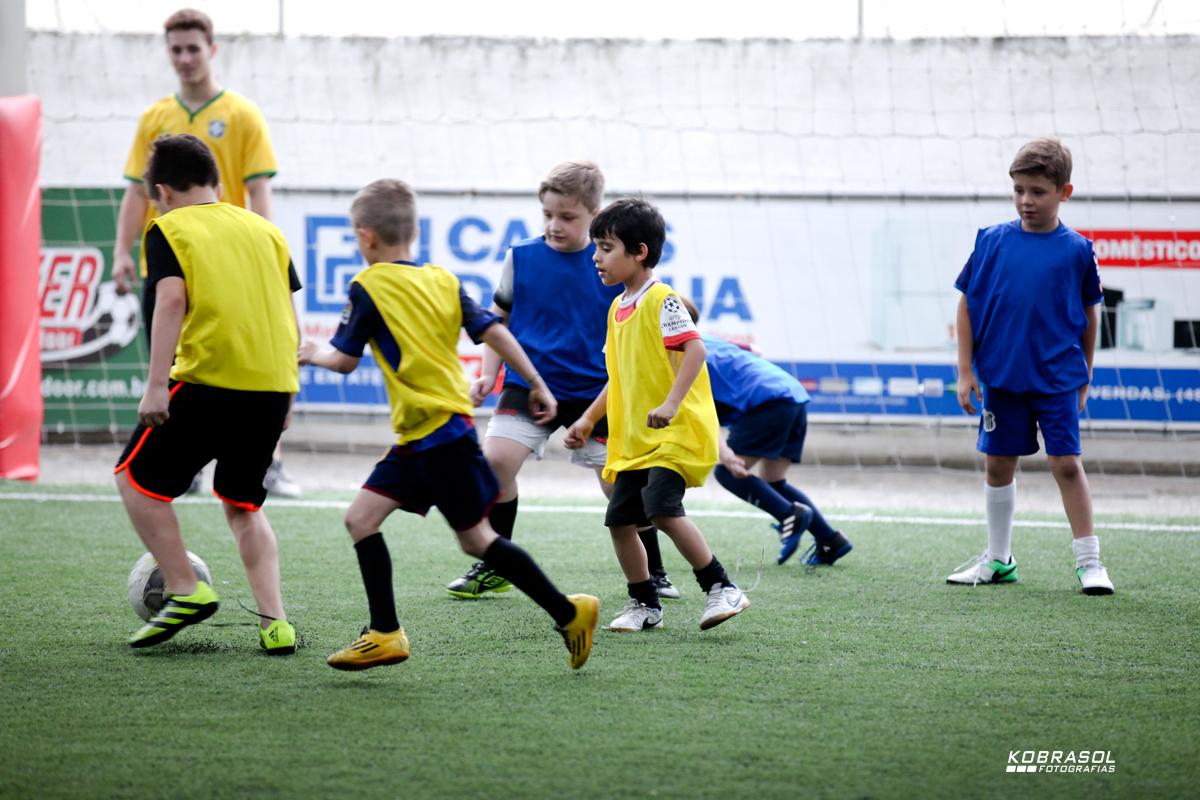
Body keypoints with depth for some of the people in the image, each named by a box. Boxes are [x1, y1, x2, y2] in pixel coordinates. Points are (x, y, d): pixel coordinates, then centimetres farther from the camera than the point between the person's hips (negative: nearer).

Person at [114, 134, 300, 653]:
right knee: (243, 506, 19)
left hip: (208, 381, -5)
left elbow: (172, 300, -12)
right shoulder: (263, 229, 17)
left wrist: (156, 387, -15)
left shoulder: (168, 230, 3)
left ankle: (186, 591, 2)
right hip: (273, 386, 6)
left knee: (136, 477, 12)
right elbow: (287, 315, 15)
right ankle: (274, 622, 6)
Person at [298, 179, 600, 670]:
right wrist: (538, 386, 9)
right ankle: (384, 633, 6)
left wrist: (312, 354, 18)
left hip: (441, 435, -8)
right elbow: (492, 331, 5)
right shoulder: (443, 281, 10)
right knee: (361, 518, 8)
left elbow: (345, 361, -4)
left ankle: (568, 613, 3)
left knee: (476, 537, -1)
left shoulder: (369, 286, -8)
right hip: (418, 439, 8)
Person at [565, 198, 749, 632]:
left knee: (662, 508, -23)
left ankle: (721, 588, -13)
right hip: (634, 440, 9)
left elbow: (694, 348, -22)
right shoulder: (618, 309, 15)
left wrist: (670, 404, -30)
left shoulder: (661, 300, -11)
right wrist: (589, 418, 21)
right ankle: (644, 604, 19)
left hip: (676, 432, -9)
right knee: (620, 519, 5)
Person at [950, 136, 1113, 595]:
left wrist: (1083, 378, 10)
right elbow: (967, 305, 5)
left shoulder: (1076, 251, -4)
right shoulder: (992, 241, -1)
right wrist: (966, 371, 1)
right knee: (999, 463, 9)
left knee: (1066, 463, -6)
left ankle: (1089, 562, 1)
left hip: (1057, 378, -2)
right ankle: (998, 560, 22)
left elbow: (1090, 315, 7)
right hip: (999, 375, 2)